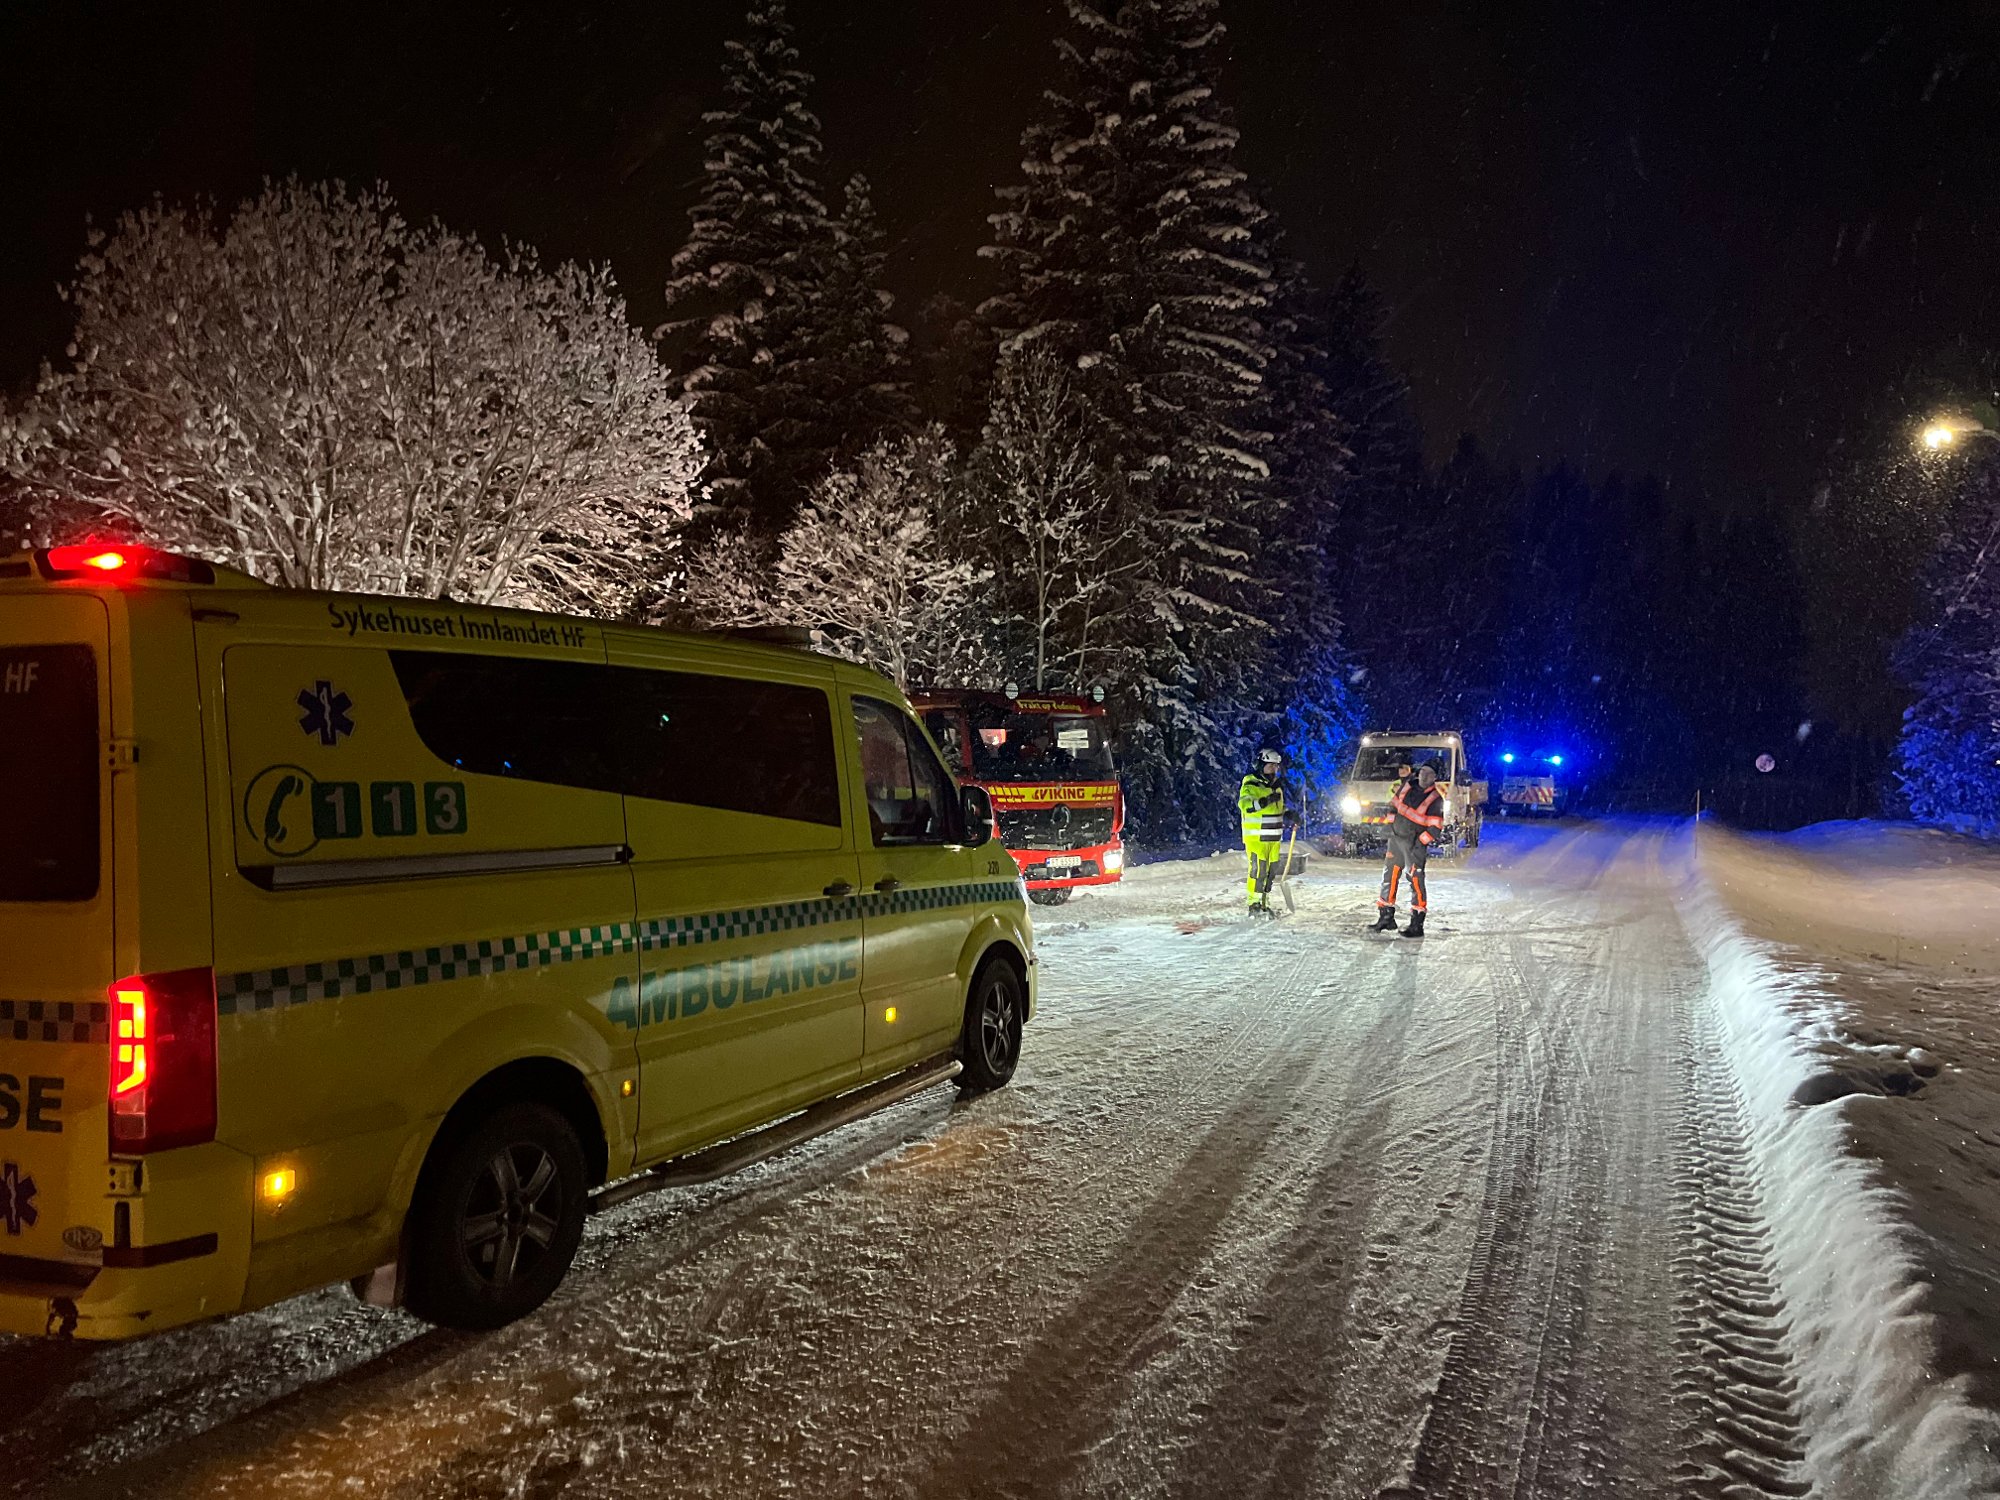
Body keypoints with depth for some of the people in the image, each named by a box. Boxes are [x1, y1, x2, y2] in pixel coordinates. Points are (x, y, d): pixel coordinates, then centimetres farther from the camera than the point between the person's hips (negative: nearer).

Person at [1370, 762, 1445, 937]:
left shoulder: (1435, 800, -11)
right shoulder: (1407, 786, 5)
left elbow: (1435, 829, -13)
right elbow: (1394, 805, 20)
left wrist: (1420, 843, -16)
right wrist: (1391, 823, 11)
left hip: (1414, 843, -6)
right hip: (1395, 837, 6)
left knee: (1416, 880, -10)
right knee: (1389, 876, 12)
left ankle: (1417, 925, -7)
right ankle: (1386, 918, 24)